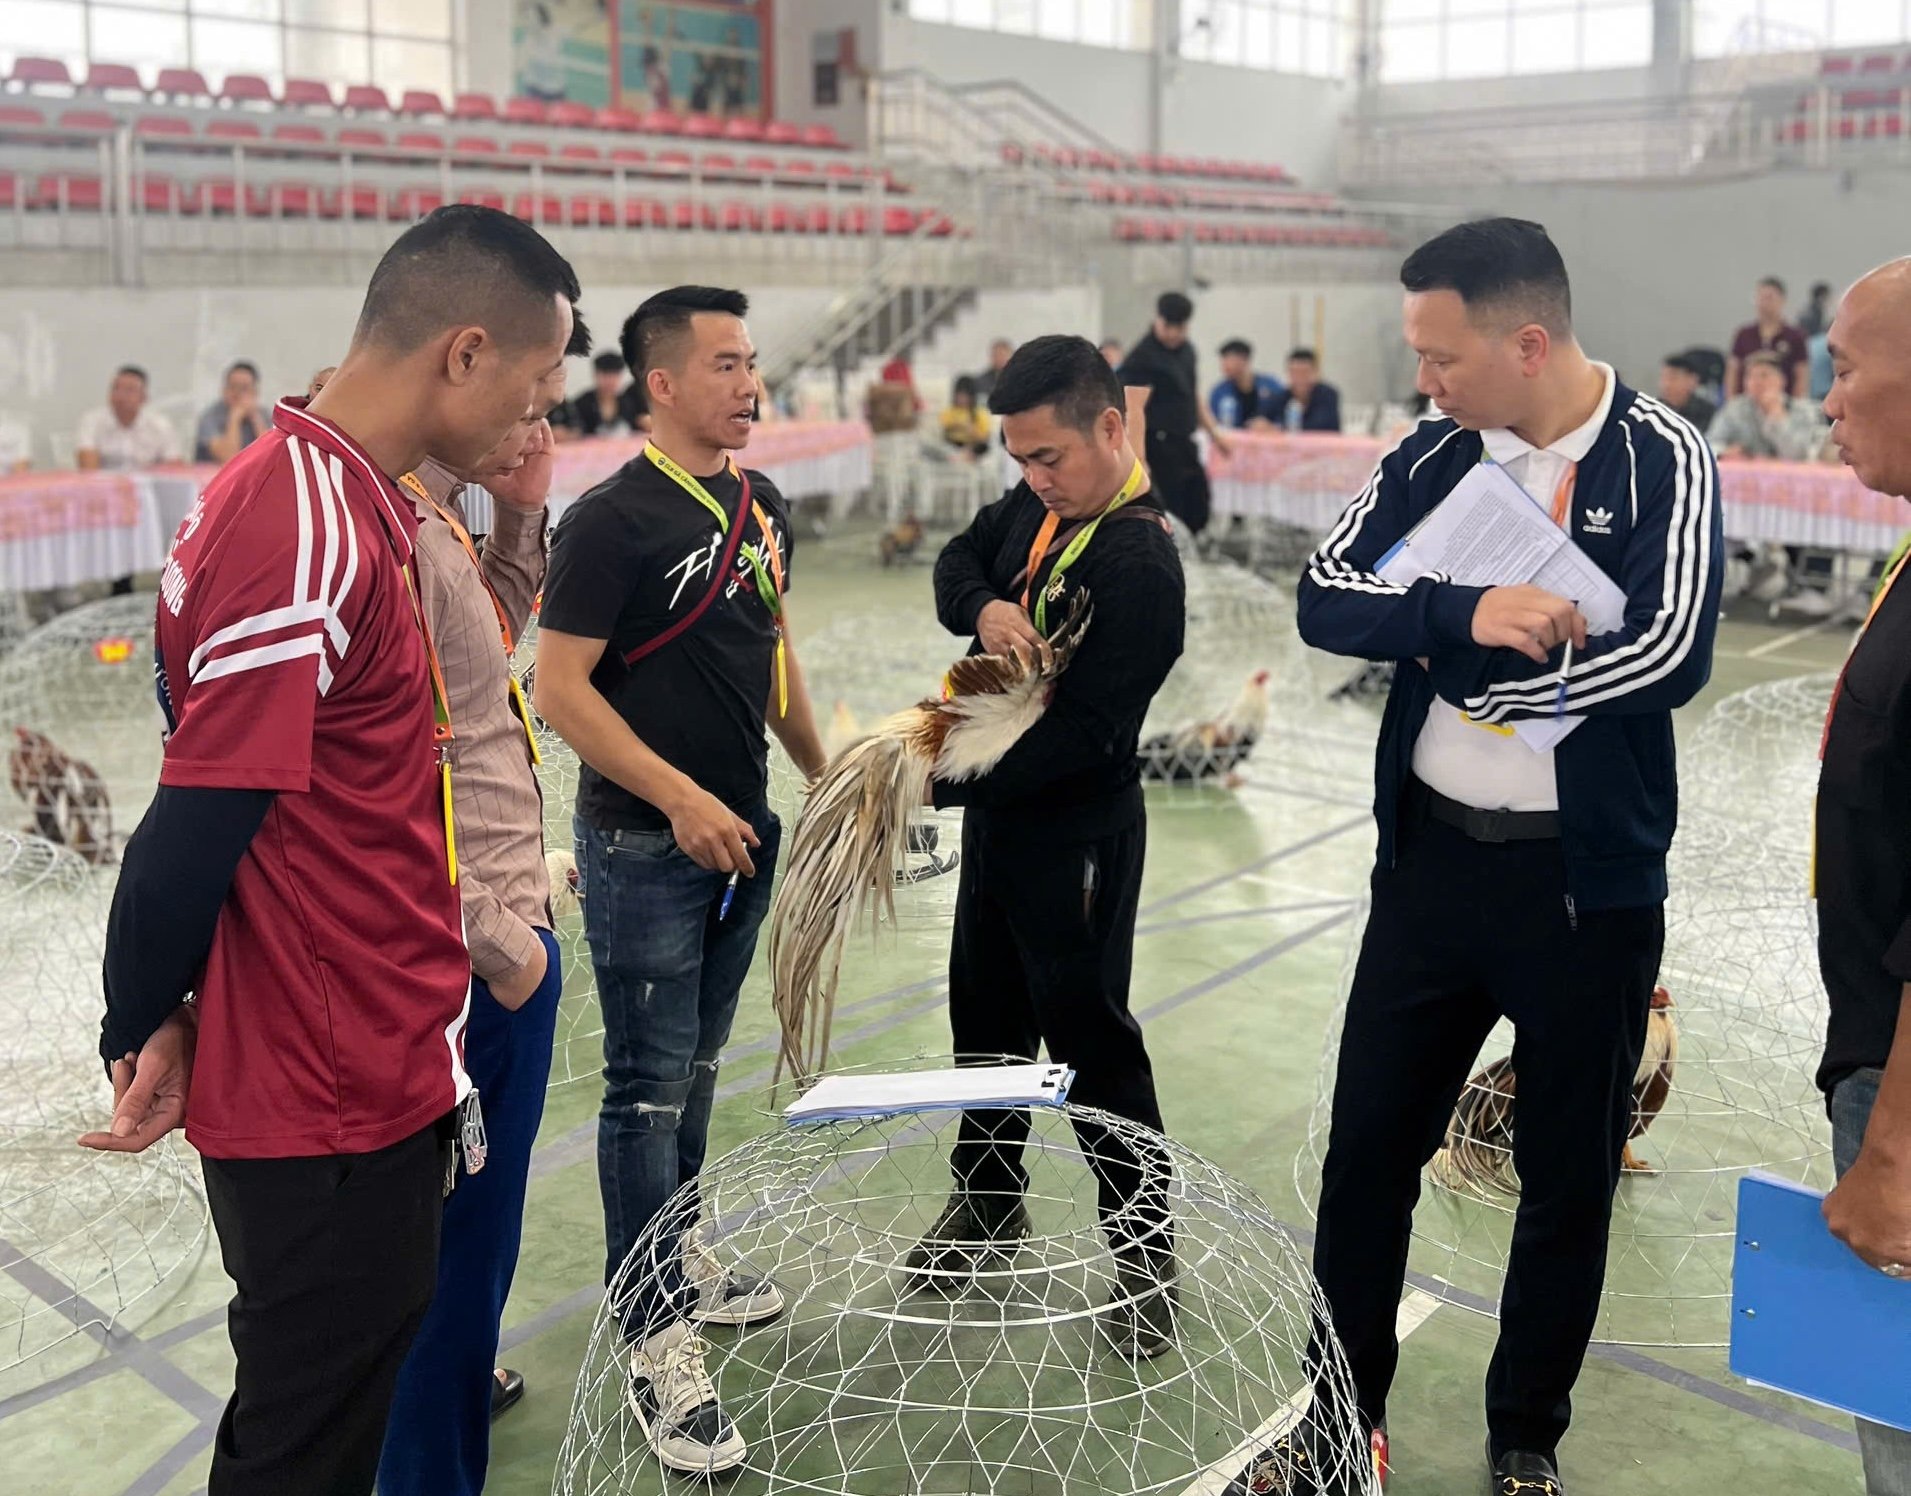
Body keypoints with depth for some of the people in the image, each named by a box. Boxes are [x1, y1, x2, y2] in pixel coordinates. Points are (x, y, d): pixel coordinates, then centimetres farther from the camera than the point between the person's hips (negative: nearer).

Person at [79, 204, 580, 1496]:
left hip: (381, 1074, 9)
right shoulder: (300, 530, -24)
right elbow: (195, 824, -20)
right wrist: (146, 1034, -6)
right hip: (325, 1110, -9)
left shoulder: (365, 502, 7)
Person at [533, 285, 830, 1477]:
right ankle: (658, 1340, 10)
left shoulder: (765, 507, 7)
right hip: (647, 843, -7)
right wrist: (681, 798, -20)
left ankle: (679, 1254, 37)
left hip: (743, 831, 7)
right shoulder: (613, 520, -15)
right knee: (650, 1087, 0)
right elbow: (560, 688, -17)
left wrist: (823, 771, 16)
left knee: (697, 1069, 19)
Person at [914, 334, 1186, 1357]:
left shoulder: (1139, 563, -25)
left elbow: (1081, 734, -28)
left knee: (1090, 1038, 3)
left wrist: (941, 781, -27)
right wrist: (983, 608, -15)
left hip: (1076, 837, -9)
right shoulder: (1039, 502, 1)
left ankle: (1143, 1246, 21)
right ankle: (987, 1198, 41)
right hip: (999, 813, 9)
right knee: (984, 1014, 21)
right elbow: (959, 561, 9)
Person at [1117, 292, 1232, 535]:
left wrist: (1213, 432, 23)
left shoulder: (1187, 350, 12)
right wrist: (1138, 456, -35)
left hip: (1185, 443, 9)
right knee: (1170, 515, -7)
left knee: (1199, 514, 13)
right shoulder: (1142, 357, -14)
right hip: (1159, 443, -9)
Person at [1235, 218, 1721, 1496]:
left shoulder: (1662, 462, -10)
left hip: (1589, 877, -3)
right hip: (1433, 855, 4)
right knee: (1369, 1147, 11)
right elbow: (1326, 597, -8)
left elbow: (1669, 655, -23)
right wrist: (1471, 613, -25)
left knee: (1569, 1180, 12)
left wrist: (1457, 667, -15)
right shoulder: (1434, 456, 2)